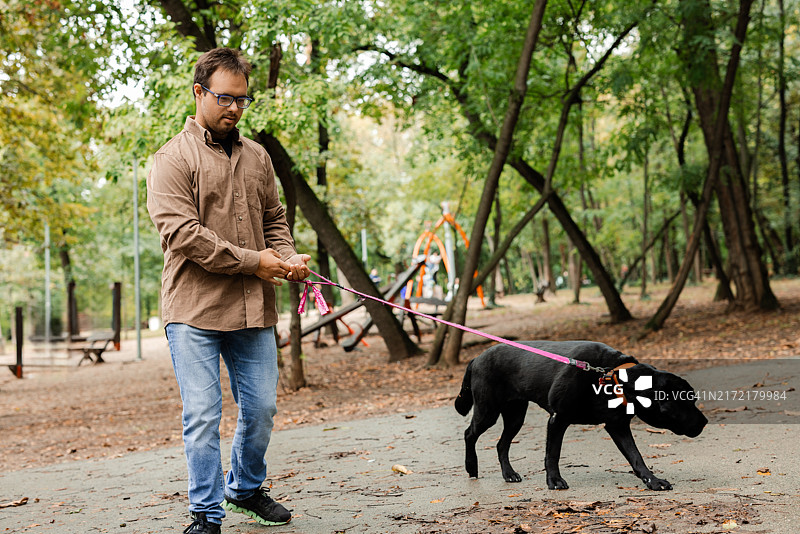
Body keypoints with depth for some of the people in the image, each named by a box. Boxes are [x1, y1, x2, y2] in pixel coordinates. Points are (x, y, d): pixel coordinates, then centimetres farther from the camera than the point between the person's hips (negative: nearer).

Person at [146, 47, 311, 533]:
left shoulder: (257, 157, 15)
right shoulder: (174, 159, -4)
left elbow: (274, 220, 21)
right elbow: (182, 232, -15)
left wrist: (287, 259, -1)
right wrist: (253, 261, -14)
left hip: (254, 310, 6)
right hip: (195, 311, -5)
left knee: (261, 408, 12)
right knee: (203, 416, -2)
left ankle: (246, 488, 34)